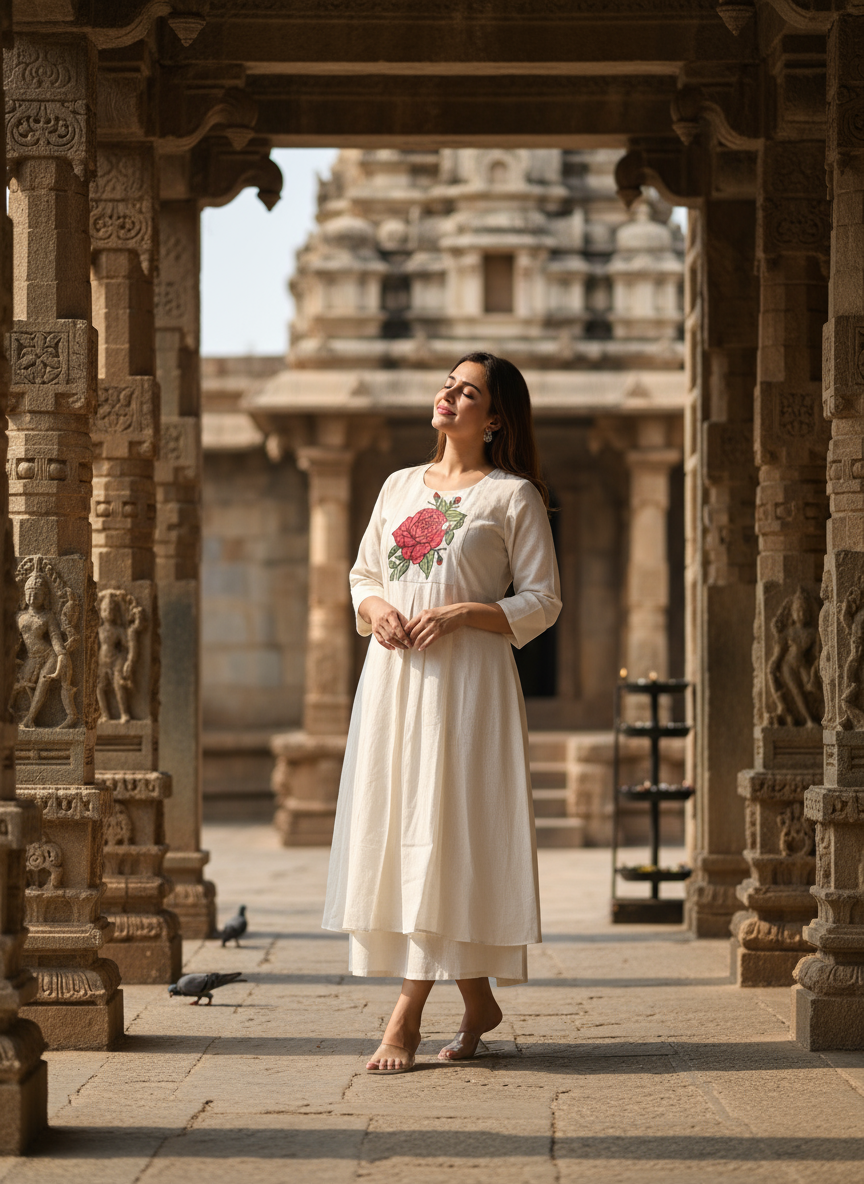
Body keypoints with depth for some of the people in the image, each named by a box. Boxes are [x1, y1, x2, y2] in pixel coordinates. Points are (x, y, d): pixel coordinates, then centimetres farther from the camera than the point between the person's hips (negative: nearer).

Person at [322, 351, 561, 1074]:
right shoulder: (399, 486, 16)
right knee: (392, 829, 3)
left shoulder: (514, 496, 1)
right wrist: (376, 609, -2)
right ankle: (477, 1002, 16)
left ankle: (408, 1015, -6)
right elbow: (363, 575, 20)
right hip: (393, 675, 6)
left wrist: (460, 613, -15)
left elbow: (540, 602, -2)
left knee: (446, 833, -8)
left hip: (467, 678, -5)